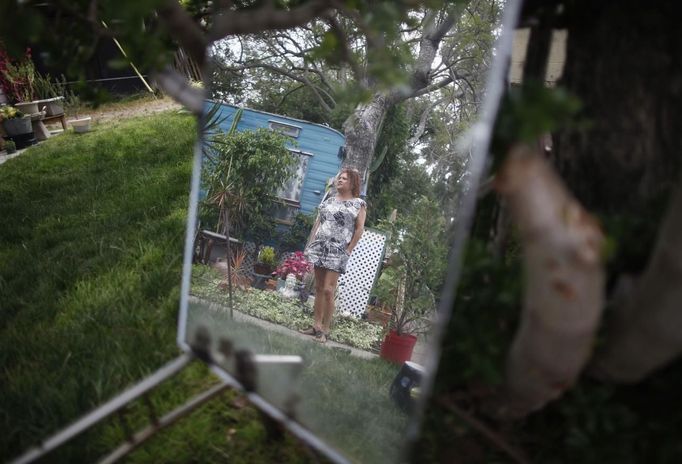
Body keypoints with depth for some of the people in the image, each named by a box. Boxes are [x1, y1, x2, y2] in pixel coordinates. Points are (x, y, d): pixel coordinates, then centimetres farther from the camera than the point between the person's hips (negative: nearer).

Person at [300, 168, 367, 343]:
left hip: (337, 251, -5)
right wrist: (310, 243, 11)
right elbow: (318, 222, 17)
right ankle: (316, 325, 16)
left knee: (328, 290, -9)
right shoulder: (329, 200, 16)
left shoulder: (359, 203, 1)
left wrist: (348, 250, -7)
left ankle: (325, 329, 0)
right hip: (320, 248, 5)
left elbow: (359, 229, -3)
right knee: (318, 288, 9)